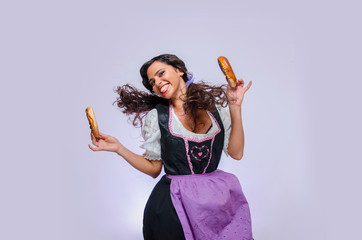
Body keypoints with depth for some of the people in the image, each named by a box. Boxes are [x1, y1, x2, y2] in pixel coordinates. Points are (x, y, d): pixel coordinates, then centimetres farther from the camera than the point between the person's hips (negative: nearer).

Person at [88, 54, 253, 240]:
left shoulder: (214, 104, 2)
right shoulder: (156, 116, -2)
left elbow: (236, 153, -2)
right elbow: (154, 169, 1)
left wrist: (235, 107, -6)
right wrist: (119, 148, -10)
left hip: (214, 199, 2)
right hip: (172, 204, -2)